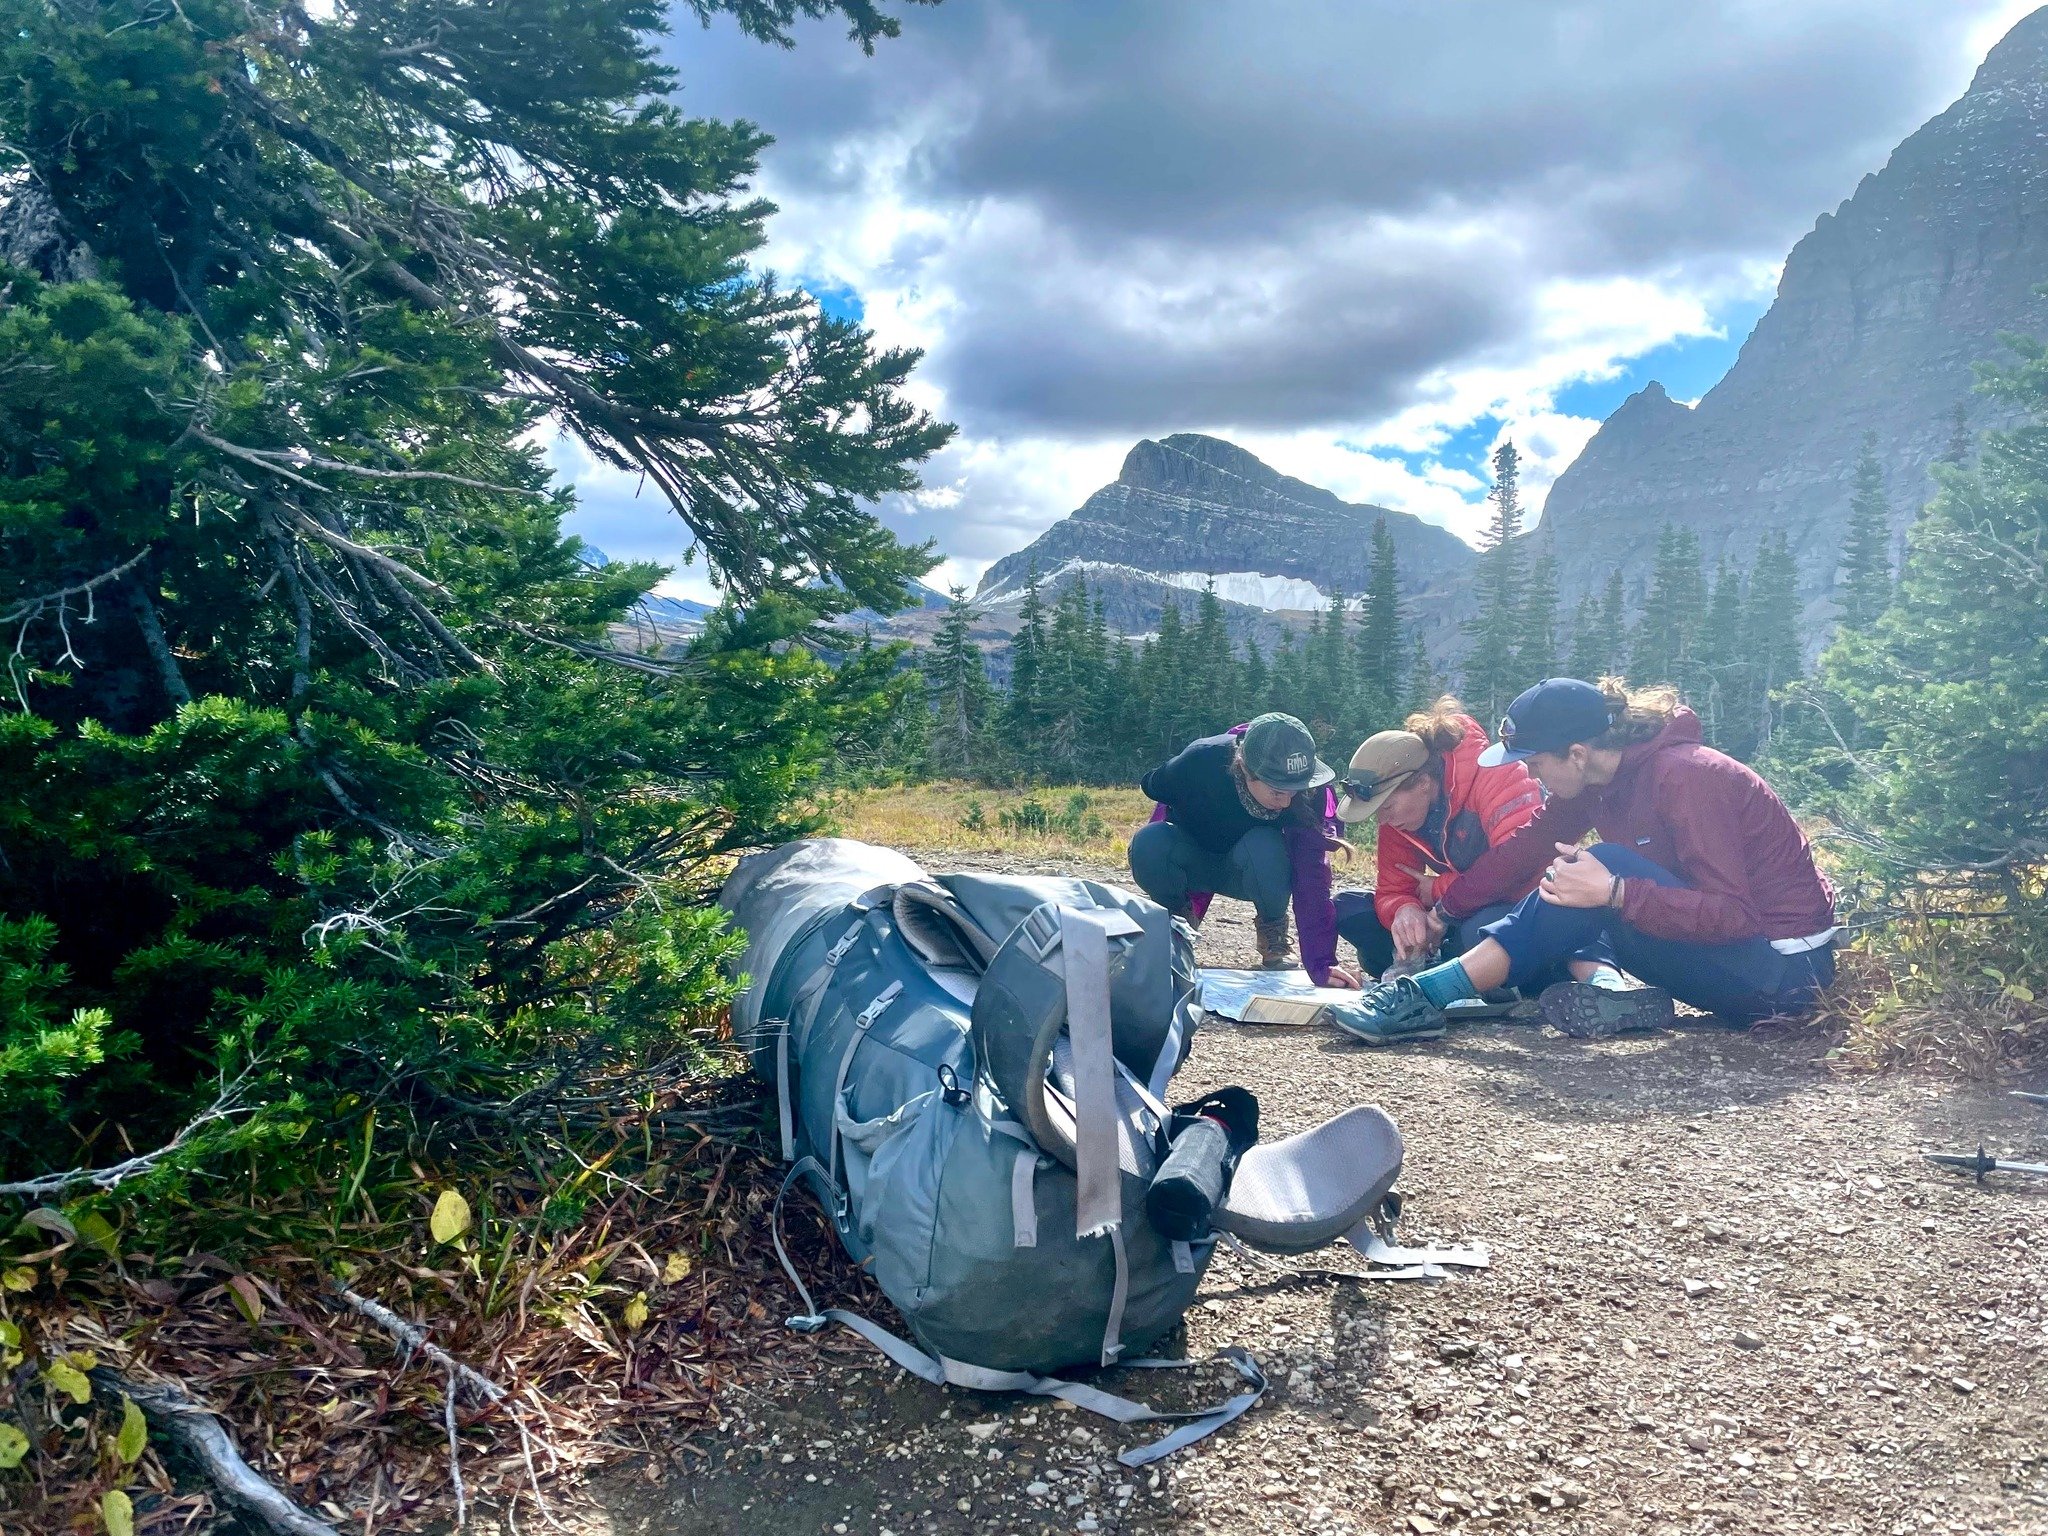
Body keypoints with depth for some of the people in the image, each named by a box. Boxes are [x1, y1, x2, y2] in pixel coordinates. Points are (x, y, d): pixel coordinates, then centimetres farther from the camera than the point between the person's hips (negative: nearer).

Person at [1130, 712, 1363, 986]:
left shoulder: (1310, 792, -29)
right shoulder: (1199, 762, -31)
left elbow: (1312, 876, -35)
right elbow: (1153, 787, -8)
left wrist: (1321, 964, -43)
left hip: (1254, 869, 0)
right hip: (1194, 856, 0)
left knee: (1263, 848, -37)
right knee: (1147, 844, -34)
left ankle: (1272, 930, -5)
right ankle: (1178, 918, -2)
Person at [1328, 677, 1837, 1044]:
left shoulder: (1683, 777, -24)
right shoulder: (1597, 779, 0)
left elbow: (1733, 914, -28)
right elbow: (1525, 848, 1)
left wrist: (1613, 892, -37)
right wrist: (1445, 911, -5)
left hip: (1784, 966, -9)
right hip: (1723, 953, 9)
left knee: (1603, 867, -28)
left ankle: (1425, 997, -32)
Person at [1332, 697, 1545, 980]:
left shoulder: (1494, 776, -24)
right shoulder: (1398, 804, -2)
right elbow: (1392, 890, -3)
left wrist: (1440, 889, -19)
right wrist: (1404, 911, -29)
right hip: (1458, 912, 6)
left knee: (1482, 930, -41)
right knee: (1347, 907, -6)